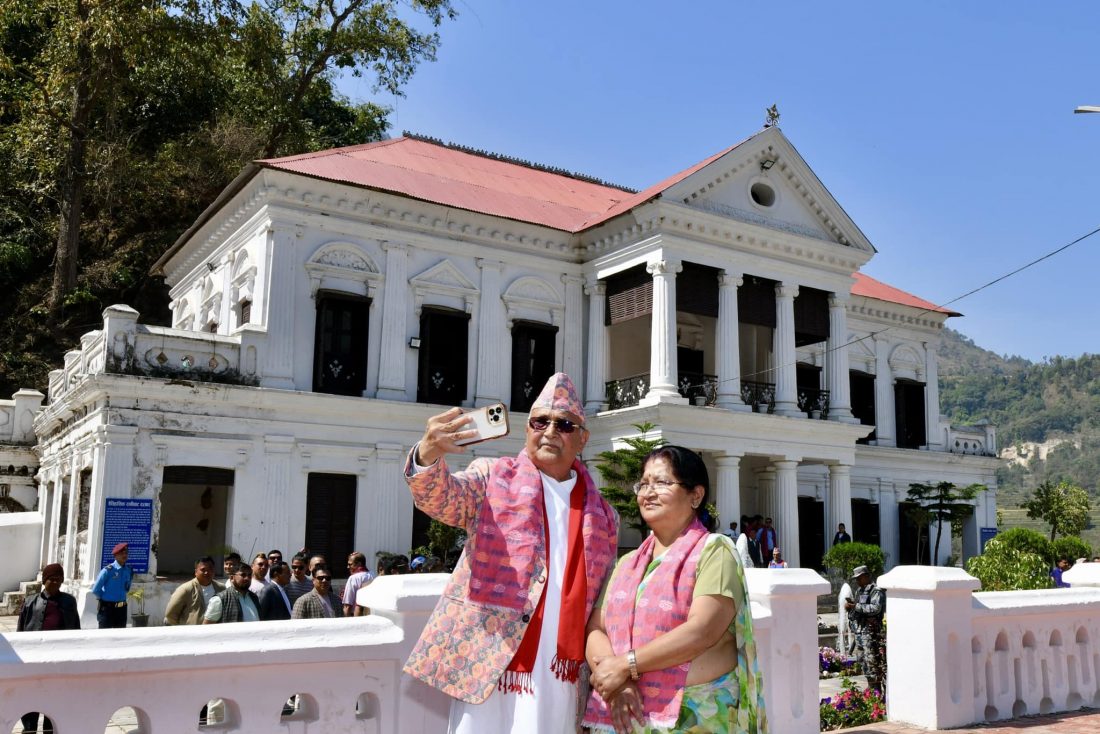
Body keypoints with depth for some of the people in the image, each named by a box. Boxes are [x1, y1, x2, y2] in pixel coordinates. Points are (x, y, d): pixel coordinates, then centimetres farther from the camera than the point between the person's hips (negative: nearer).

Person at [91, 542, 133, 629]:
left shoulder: (129, 570, 4)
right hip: (107, 607, -5)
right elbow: (95, 590, -11)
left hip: (122, 608, 5)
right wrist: (105, 598, 1)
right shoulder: (108, 570, -14)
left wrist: (121, 597, 10)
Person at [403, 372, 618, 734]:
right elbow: (441, 498, -15)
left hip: (558, 675, 3)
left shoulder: (602, 513, 13)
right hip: (489, 662, -3)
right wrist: (428, 456, -36)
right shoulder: (493, 478, 4)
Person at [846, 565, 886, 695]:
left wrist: (855, 606, -24)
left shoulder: (876, 590, -10)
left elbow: (876, 608, -23)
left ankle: (876, 692, -4)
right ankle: (871, 687, 23)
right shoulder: (860, 591, 19)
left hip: (870, 632, -9)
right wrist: (851, 605, 4)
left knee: (872, 661, -8)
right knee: (862, 660, 13)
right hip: (858, 631, 9)